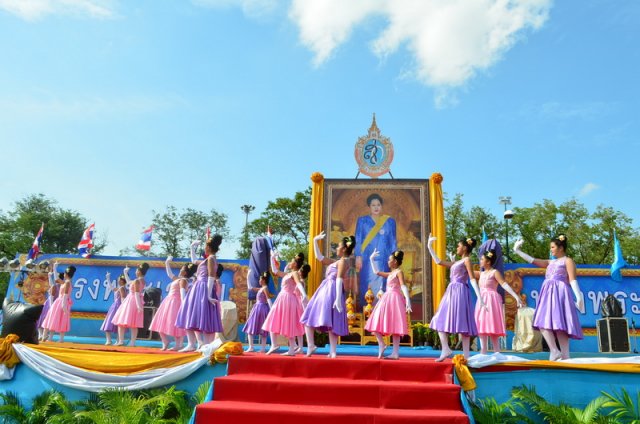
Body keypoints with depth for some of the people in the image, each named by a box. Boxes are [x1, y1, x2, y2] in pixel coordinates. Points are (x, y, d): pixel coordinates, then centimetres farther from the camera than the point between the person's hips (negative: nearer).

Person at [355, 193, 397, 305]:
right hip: (367, 259, 0)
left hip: (383, 260, 0)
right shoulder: (362, 221, 6)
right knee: (367, 286, -1)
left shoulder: (390, 221, 8)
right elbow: (357, 240, 3)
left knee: (381, 287, -3)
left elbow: (393, 242, 9)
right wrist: (358, 257, -7)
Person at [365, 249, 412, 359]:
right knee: (377, 323, 0)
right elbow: (376, 272, 31)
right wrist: (372, 259, 32)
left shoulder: (399, 272, -4)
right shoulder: (390, 274, 20)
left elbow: (403, 286, -16)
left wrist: (408, 301, -28)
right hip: (387, 299, 8)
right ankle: (381, 344, 3)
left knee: (394, 327, -8)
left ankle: (395, 353, -5)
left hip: (394, 299, -8)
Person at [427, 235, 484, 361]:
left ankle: (466, 355, -8)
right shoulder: (456, 263, 21)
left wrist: (479, 297, -18)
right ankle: (445, 349, -3)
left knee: (461, 323, -10)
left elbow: (473, 279, -10)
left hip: (459, 292, -8)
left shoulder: (467, 260, -1)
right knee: (441, 321, 1)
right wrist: (429, 247, 26)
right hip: (452, 292, 9)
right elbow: (438, 261, 25)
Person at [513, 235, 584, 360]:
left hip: (559, 294, -7)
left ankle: (565, 356, -12)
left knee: (559, 325, -14)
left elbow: (572, 280, -5)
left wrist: (579, 296, -16)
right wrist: (518, 251, 23)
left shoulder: (568, 261, 6)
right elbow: (533, 261, 26)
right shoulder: (551, 262, 25)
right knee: (544, 323, -6)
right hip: (548, 295, 7)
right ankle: (554, 351, -7)